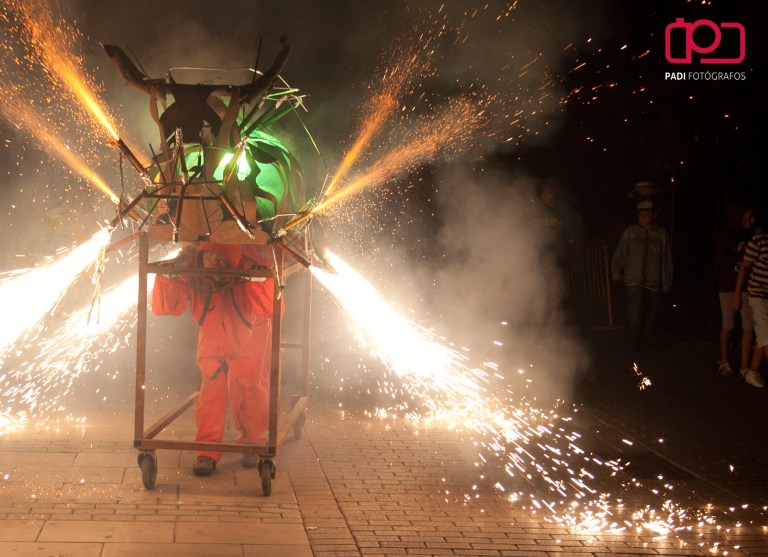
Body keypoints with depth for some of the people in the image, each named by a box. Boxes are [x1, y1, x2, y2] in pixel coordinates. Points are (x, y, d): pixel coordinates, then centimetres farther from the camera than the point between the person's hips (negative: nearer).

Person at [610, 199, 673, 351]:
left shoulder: (661, 234, 5)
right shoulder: (630, 232, 4)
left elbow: (666, 259, 7)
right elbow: (619, 254, 9)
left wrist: (666, 283, 6)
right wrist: (616, 272, 2)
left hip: (653, 281, 2)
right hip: (634, 280, -2)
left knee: (650, 313, 8)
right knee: (634, 311, -14)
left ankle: (645, 341, 25)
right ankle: (633, 343, -6)